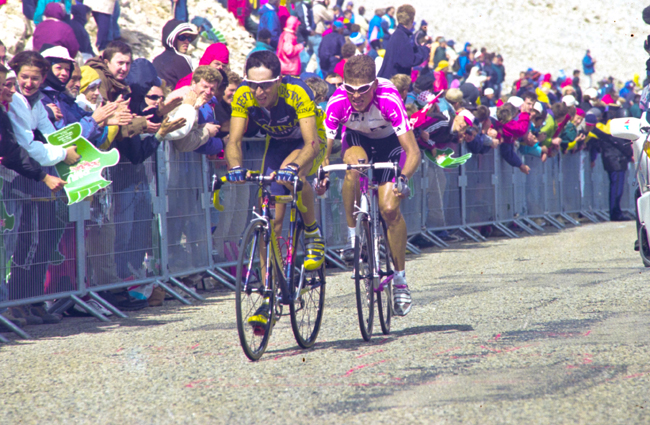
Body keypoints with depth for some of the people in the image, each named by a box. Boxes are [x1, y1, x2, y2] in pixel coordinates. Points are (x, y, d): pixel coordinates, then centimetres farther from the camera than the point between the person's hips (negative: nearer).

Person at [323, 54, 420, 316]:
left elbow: (413, 151, -39)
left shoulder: (388, 99, -37)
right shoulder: (338, 102, -31)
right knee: (354, 162, -36)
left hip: (390, 144, -1)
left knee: (389, 209, -16)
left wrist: (403, 179, -54)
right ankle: (352, 236, -21)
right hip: (357, 140, 2)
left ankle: (400, 280, 1)